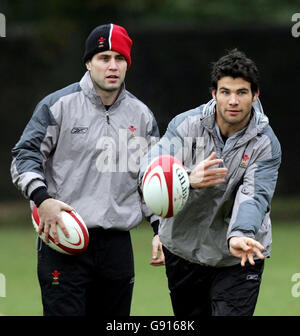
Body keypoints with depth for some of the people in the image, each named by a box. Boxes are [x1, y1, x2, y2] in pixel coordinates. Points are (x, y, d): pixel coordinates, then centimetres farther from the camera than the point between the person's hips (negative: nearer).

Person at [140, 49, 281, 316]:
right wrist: (188, 180, -40)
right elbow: (148, 172, -19)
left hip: (237, 259, -2)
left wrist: (239, 235, -46)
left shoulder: (266, 144, -12)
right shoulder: (185, 125, -9)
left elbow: (254, 196, -25)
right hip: (182, 250, 2)